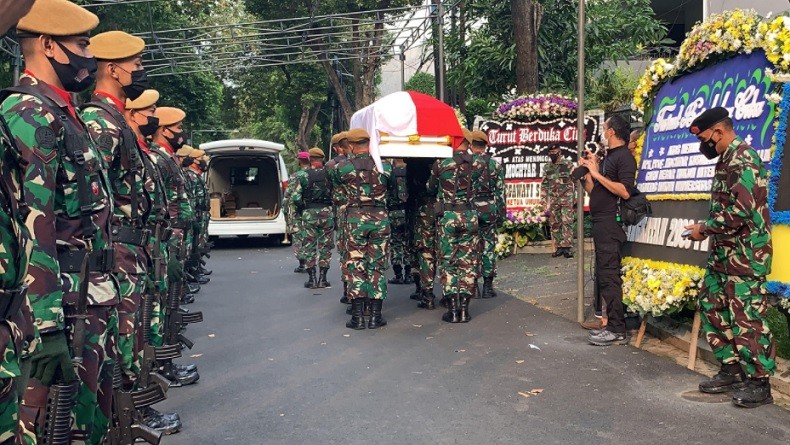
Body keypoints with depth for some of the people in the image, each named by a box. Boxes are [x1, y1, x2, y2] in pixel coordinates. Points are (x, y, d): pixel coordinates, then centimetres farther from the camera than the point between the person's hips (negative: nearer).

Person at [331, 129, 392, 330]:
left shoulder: (342, 167, -3)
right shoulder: (385, 165, 1)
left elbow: (335, 185, 13)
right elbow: (392, 187, 10)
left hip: (355, 219, -1)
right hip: (380, 218, 1)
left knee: (356, 267, 5)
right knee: (377, 267, 7)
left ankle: (357, 317, 4)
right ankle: (375, 316, 9)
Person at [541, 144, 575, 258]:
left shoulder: (568, 165, -2)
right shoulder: (547, 167, 10)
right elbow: (544, 185, 14)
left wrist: (576, 199, -4)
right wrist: (543, 199, 7)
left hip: (567, 198, -4)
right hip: (552, 200, 4)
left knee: (567, 223, -7)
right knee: (555, 224, 5)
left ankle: (567, 248, -6)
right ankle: (558, 247, 11)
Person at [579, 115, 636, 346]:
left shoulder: (624, 156, -6)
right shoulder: (607, 158, 21)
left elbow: (625, 191, -20)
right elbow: (593, 191, 21)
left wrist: (597, 174, -16)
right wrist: (586, 171, 8)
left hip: (611, 223, -10)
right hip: (600, 223, 10)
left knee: (609, 275, -12)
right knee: (602, 275, 11)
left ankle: (617, 330, -9)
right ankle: (610, 322, 16)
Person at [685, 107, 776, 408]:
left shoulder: (743, 160, -17)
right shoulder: (726, 160, 15)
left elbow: (741, 211, -25)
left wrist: (705, 229, -14)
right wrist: (708, 230, 7)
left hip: (745, 256, -10)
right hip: (723, 253, 10)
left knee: (747, 318, -4)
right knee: (712, 308, 13)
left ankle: (759, 383, 8)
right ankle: (731, 371, 24)